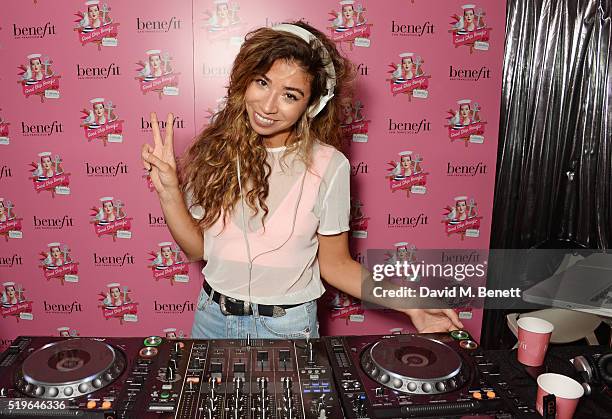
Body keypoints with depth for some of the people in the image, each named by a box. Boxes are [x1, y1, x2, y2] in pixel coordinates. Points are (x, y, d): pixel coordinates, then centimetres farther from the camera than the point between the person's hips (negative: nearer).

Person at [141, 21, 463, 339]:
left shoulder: (328, 166, -16)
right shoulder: (215, 149, -8)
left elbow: (334, 264, -8)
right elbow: (197, 249, -2)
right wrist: (168, 191, -16)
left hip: (286, 326, -3)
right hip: (212, 317, 3)